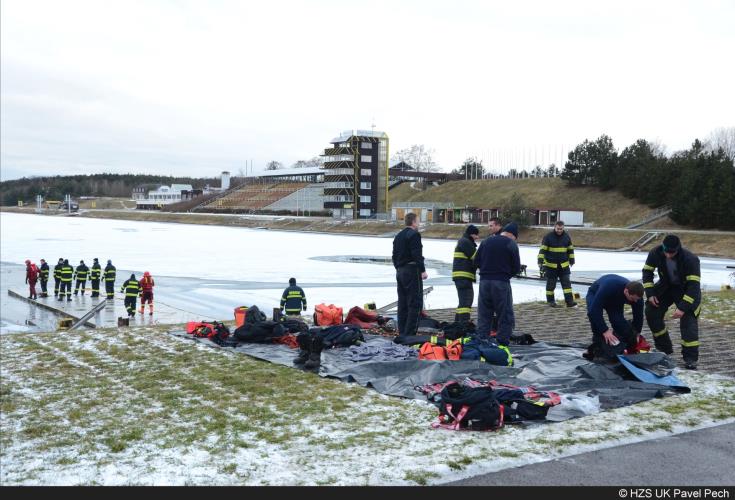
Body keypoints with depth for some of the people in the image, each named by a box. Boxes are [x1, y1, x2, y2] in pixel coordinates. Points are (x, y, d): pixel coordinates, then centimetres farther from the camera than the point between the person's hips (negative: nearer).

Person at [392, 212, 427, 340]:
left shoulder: (398, 236, 16)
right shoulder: (414, 234, -10)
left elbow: (394, 256, 17)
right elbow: (417, 254, -18)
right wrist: (423, 271, -15)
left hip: (400, 271, 9)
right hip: (412, 271, -9)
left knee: (402, 303, 12)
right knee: (415, 303, -6)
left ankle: (402, 332, 14)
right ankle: (410, 333, -9)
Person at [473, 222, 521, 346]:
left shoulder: (486, 241, 8)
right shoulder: (511, 244, -4)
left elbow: (476, 262, 8)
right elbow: (516, 268, -4)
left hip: (484, 281, 4)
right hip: (501, 283, -4)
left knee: (483, 316, 12)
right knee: (505, 317, 5)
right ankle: (502, 343, 2)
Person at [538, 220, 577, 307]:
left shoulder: (567, 236, 3)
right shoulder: (548, 237, -10)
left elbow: (570, 249, 15)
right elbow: (542, 250, -11)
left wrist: (572, 260, 16)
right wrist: (540, 262, -17)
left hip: (564, 265, 3)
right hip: (551, 265, -3)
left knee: (567, 282, -2)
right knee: (551, 284, 5)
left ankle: (569, 301, -2)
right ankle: (550, 301, 18)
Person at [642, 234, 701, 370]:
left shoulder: (690, 259, -32)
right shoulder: (656, 253, -21)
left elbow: (693, 285, -33)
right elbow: (647, 272, -6)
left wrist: (683, 307, -38)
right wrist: (650, 293, -16)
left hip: (686, 290, -4)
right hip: (666, 286, 4)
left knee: (688, 320, -16)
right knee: (652, 313, -3)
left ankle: (690, 358, -11)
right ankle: (664, 348, 15)